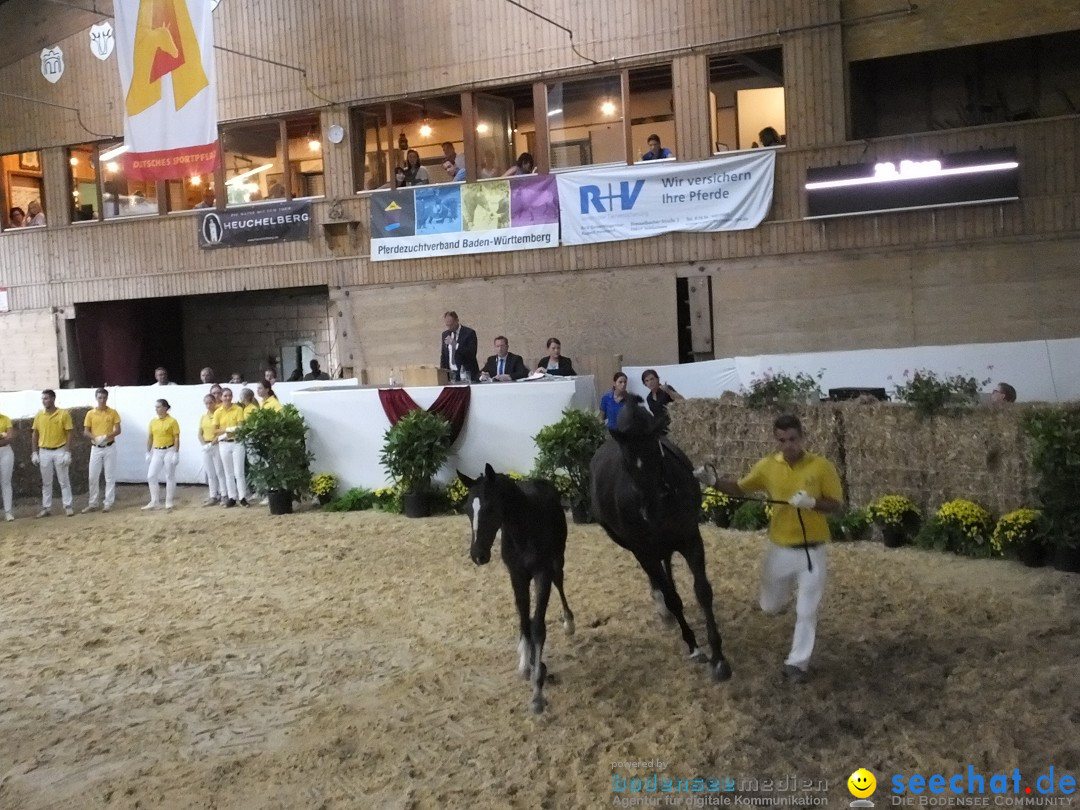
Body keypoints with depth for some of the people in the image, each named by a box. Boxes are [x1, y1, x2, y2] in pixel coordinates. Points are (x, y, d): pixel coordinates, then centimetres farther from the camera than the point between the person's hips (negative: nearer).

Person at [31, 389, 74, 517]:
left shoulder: (64, 414, -7)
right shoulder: (39, 415, 3)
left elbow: (69, 434, -6)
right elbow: (35, 434, 8)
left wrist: (67, 452, -11)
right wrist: (34, 452, 3)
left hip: (60, 451, -3)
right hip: (44, 452, 3)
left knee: (64, 480, 3)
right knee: (46, 482, 9)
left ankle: (67, 506, 9)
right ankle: (46, 508, 15)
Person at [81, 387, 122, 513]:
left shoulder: (113, 413, -1)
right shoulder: (90, 413, 2)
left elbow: (118, 430, -3)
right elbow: (85, 432, 1)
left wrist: (107, 437, -21)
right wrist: (96, 438, -18)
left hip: (109, 448, -1)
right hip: (95, 448, 1)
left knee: (110, 476, 1)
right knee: (93, 477, 3)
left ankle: (108, 503, 7)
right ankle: (92, 504, 12)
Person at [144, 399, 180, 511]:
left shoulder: (172, 421, -8)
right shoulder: (153, 421, 7)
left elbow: (176, 438, -9)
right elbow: (150, 437, 13)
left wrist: (176, 453, -14)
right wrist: (148, 452, 9)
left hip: (169, 451, -5)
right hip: (157, 451, 5)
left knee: (170, 476, 3)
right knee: (151, 476, 1)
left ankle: (169, 502, 11)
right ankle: (153, 502, 8)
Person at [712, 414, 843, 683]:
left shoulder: (822, 466, -12)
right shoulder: (767, 466, -5)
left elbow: (836, 504, -7)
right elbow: (740, 489, 7)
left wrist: (812, 502, -26)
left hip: (812, 551, -3)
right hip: (780, 549, 3)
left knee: (806, 611, 2)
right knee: (770, 606, 16)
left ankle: (797, 662, 18)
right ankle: (784, 589, 51)